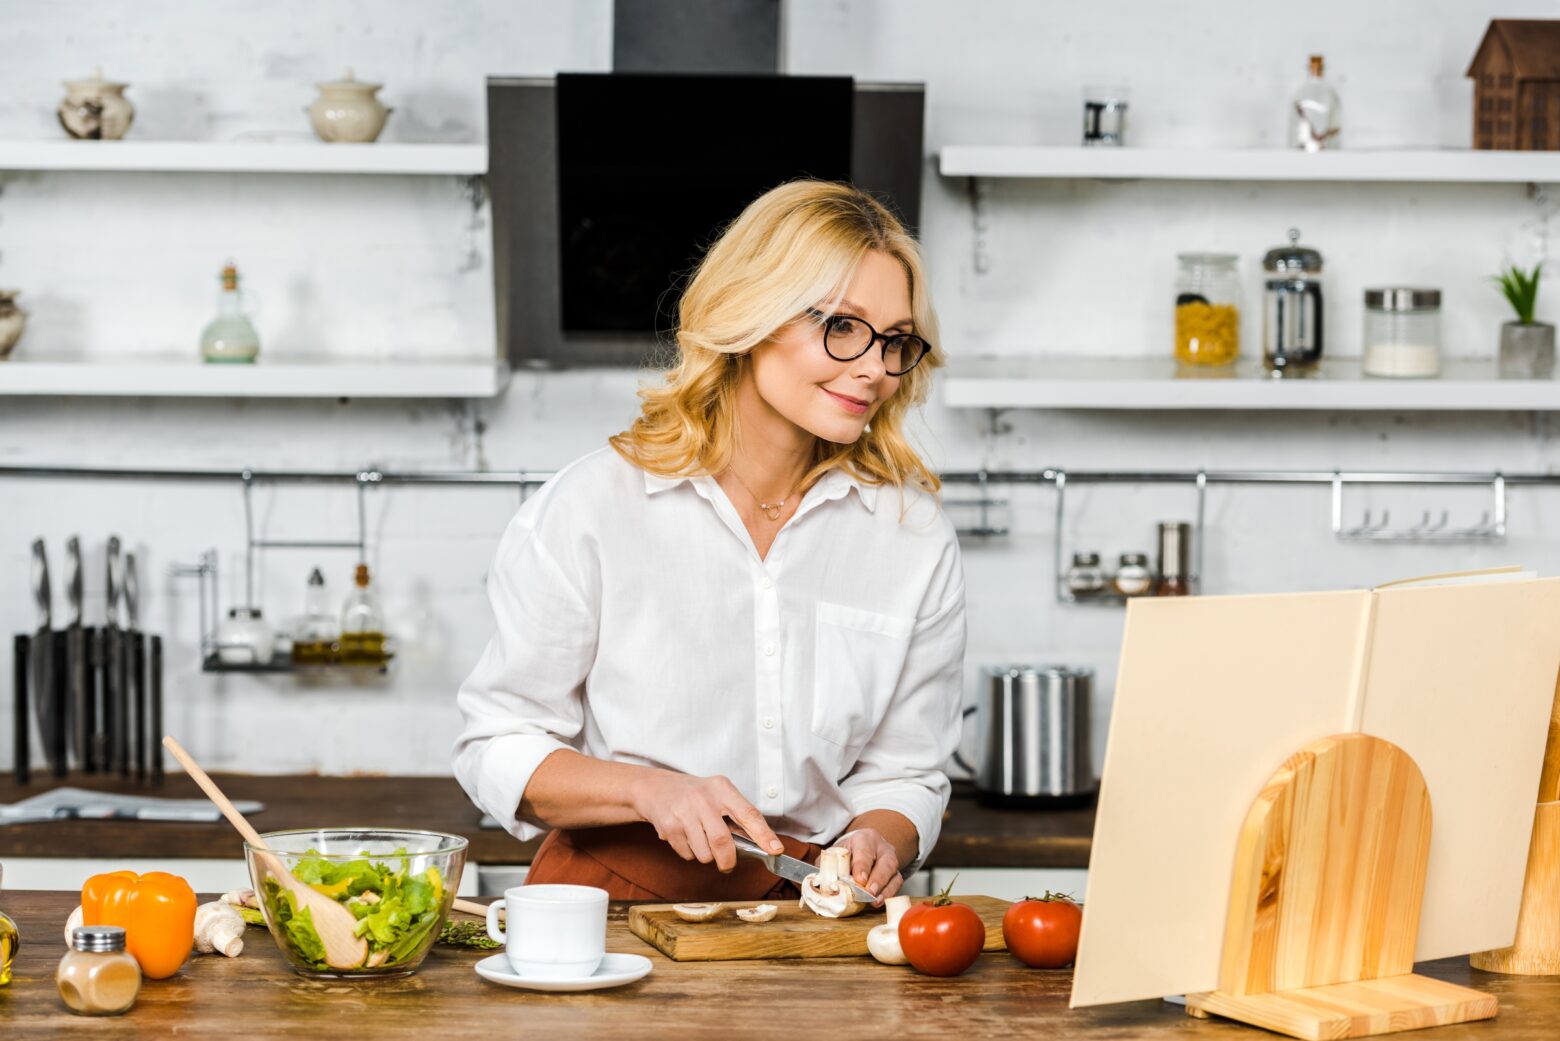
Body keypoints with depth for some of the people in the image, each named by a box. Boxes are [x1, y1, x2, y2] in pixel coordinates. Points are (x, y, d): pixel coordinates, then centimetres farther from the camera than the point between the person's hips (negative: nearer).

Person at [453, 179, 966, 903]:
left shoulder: (916, 534, 7)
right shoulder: (589, 510, -3)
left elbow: (904, 773, 14)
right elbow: (499, 749, 2)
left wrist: (877, 843, -8)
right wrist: (648, 790, -14)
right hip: (613, 896, -3)